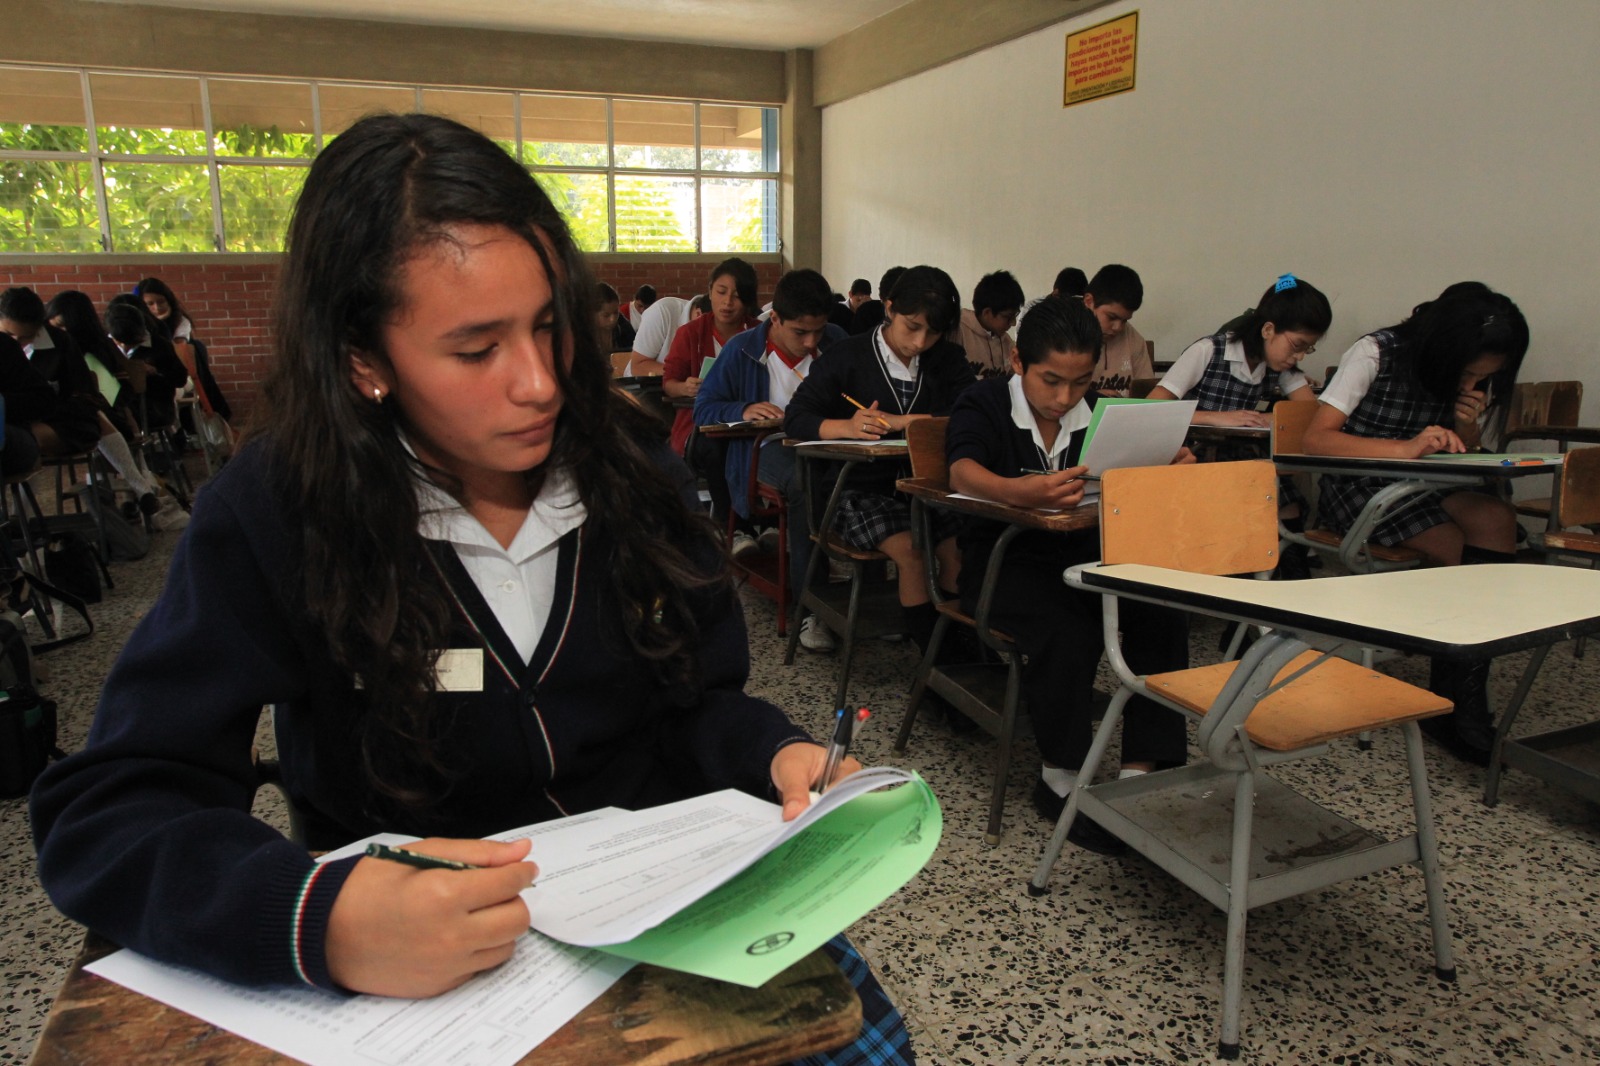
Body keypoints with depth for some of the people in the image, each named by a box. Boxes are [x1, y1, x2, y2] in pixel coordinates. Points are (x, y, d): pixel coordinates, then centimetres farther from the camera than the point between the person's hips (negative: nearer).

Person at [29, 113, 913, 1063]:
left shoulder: (629, 467, -5)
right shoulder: (276, 514, -13)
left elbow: (700, 700, 3)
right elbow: (103, 813, -17)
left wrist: (774, 755, -20)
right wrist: (318, 922, -37)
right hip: (428, 970, 0)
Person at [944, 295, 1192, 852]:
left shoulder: (1099, 411, 11)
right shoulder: (984, 403, -4)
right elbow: (962, 473, -23)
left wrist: (1171, 470, -19)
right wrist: (1025, 492, -44)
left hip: (1085, 553, 5)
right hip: (1003, 557, -4)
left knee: (1162, 615, -21)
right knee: (1069, 634, -31)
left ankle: (1141, 771, -12)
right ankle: (1062, 780, -11)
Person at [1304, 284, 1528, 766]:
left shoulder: (1474, 379, 3)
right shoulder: (1376, 354, -14)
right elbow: (1314, 440, -23)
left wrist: (1467, 428, -12)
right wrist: (1405, 448, -36)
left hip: (1426, 487, 5)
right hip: (1358, 488, -5)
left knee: (1496, 520, -26)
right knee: (1477, 557, -24)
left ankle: (1459, 702, -20)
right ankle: (1459, 705, -12)